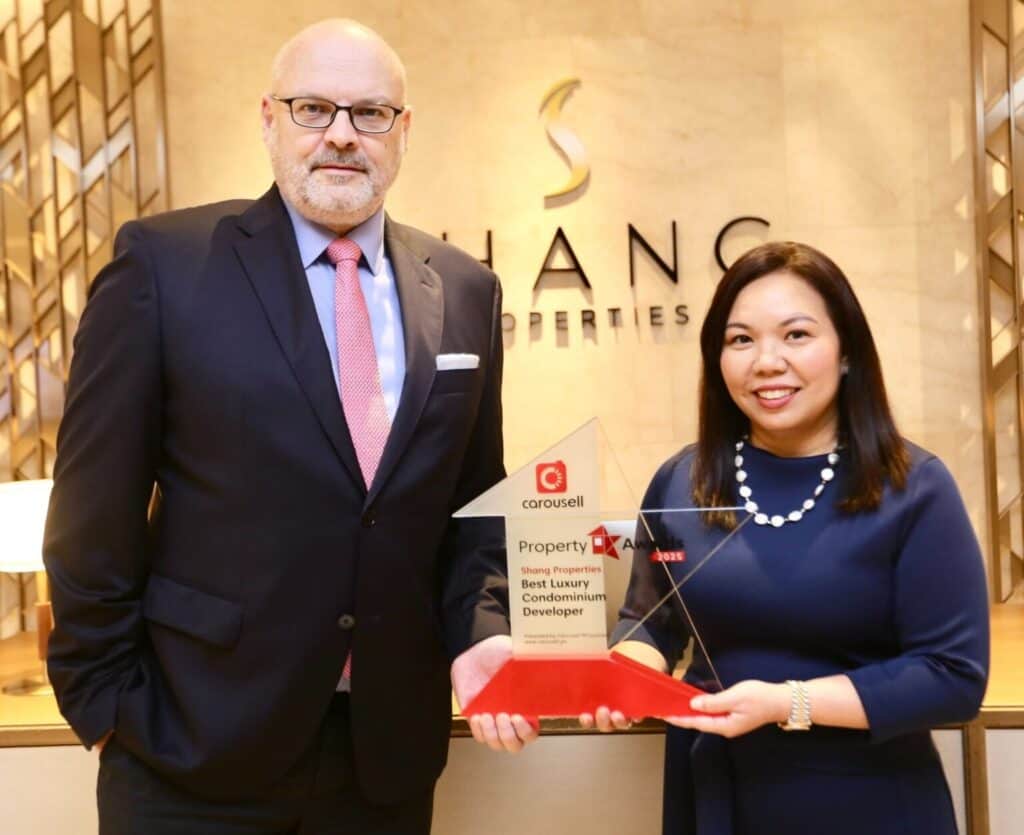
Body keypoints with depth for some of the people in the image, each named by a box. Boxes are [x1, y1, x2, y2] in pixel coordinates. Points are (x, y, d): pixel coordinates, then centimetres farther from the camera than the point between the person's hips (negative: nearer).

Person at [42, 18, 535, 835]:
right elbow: (98, 510, -6)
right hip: (194, 746, -3)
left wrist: (480, 636, -6)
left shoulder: (466, 291, 3)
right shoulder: (165, 261, -7)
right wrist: (105, 699, -5)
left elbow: (475, 504, 8)